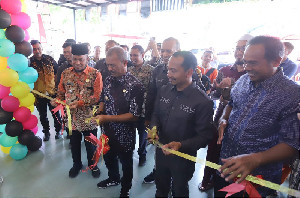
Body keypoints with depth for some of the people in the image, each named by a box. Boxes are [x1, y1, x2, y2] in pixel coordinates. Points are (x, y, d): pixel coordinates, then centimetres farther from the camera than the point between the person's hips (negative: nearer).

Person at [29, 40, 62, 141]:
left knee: (55, 113, 11)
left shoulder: (49, 59, -1)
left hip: (52, 92, 0)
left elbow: (58, 72, 5)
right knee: (43, 115, 15)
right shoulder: (30, 62, -5)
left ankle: (58, 130, 29)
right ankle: (46, 132, 33)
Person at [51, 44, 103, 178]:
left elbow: (97, 96, -17)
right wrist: (57, 100, -13)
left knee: (90, 144, 14)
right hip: (71, 117, 4)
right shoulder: (66, 73, 3)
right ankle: (76, 164, 47)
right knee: (74, 143, 21)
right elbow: (61, 92, 9)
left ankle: (93, 165, 41)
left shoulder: (95, 74, -11)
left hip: (89, 118, -3)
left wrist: (78, 103, -24)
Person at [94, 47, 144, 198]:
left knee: (126, 164, 19)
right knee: (108, 157, 28)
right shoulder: (108, 80, -2)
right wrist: (98, 112, -10)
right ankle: (113, 179, 59)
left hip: (124, 135, -6)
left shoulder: (135, 86, -23)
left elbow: (134, 116, -23)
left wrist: (106, 117, -26)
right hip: (108, 131, 6)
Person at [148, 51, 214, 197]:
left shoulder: (203, 102, -23)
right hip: (161, 151, 5)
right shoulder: (164, 90, -6)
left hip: (183, 157, -4)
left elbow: (204, 136, -19)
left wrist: (181, 145, -32)